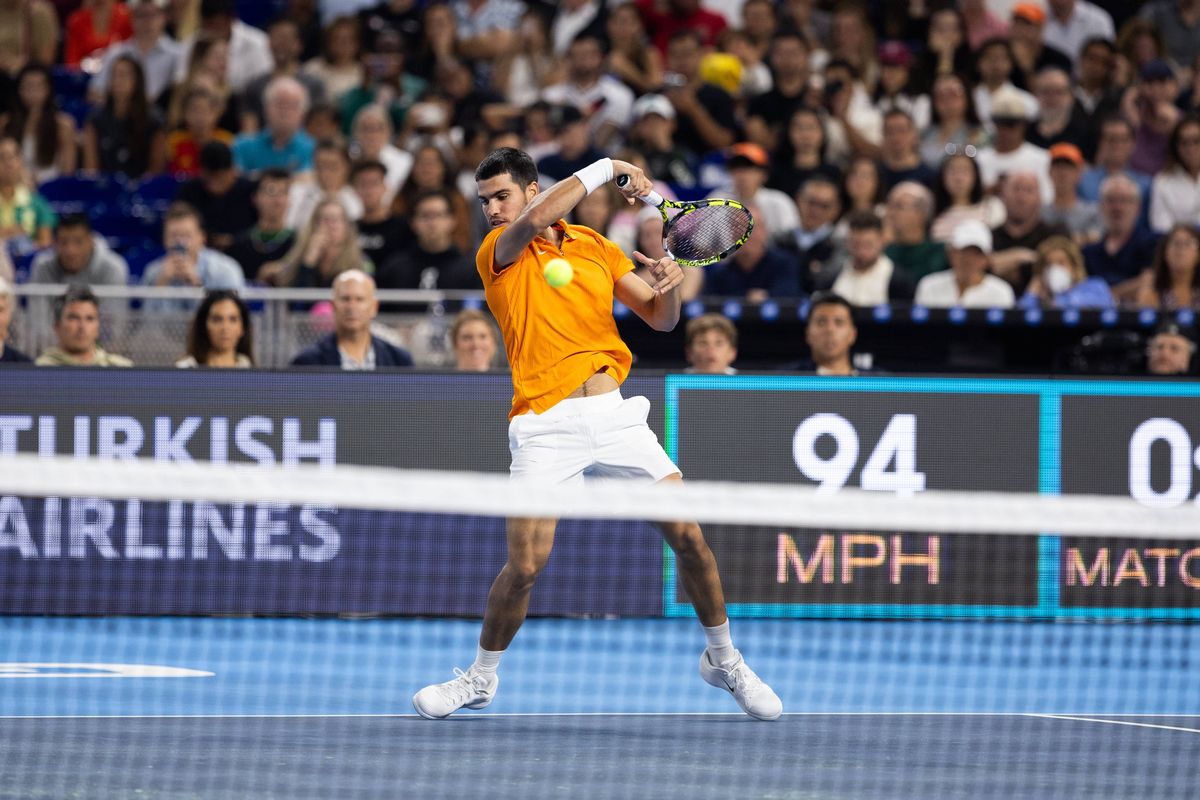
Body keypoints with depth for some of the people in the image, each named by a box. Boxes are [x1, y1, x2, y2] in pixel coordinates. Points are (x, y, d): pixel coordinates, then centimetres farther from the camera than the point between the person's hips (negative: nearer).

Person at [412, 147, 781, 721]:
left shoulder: (595, 247, 14)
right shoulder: (497, 254, 2)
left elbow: (660, 319, 15)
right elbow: (539, 218, -19)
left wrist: (668, 285, -7)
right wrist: (606, 169, -9)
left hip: (613, 413, 3)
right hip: (544, 425, -3)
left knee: (689, 537, -3)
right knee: (525, 565, -12)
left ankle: (723, 660, 18)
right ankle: (481, 678, 12)